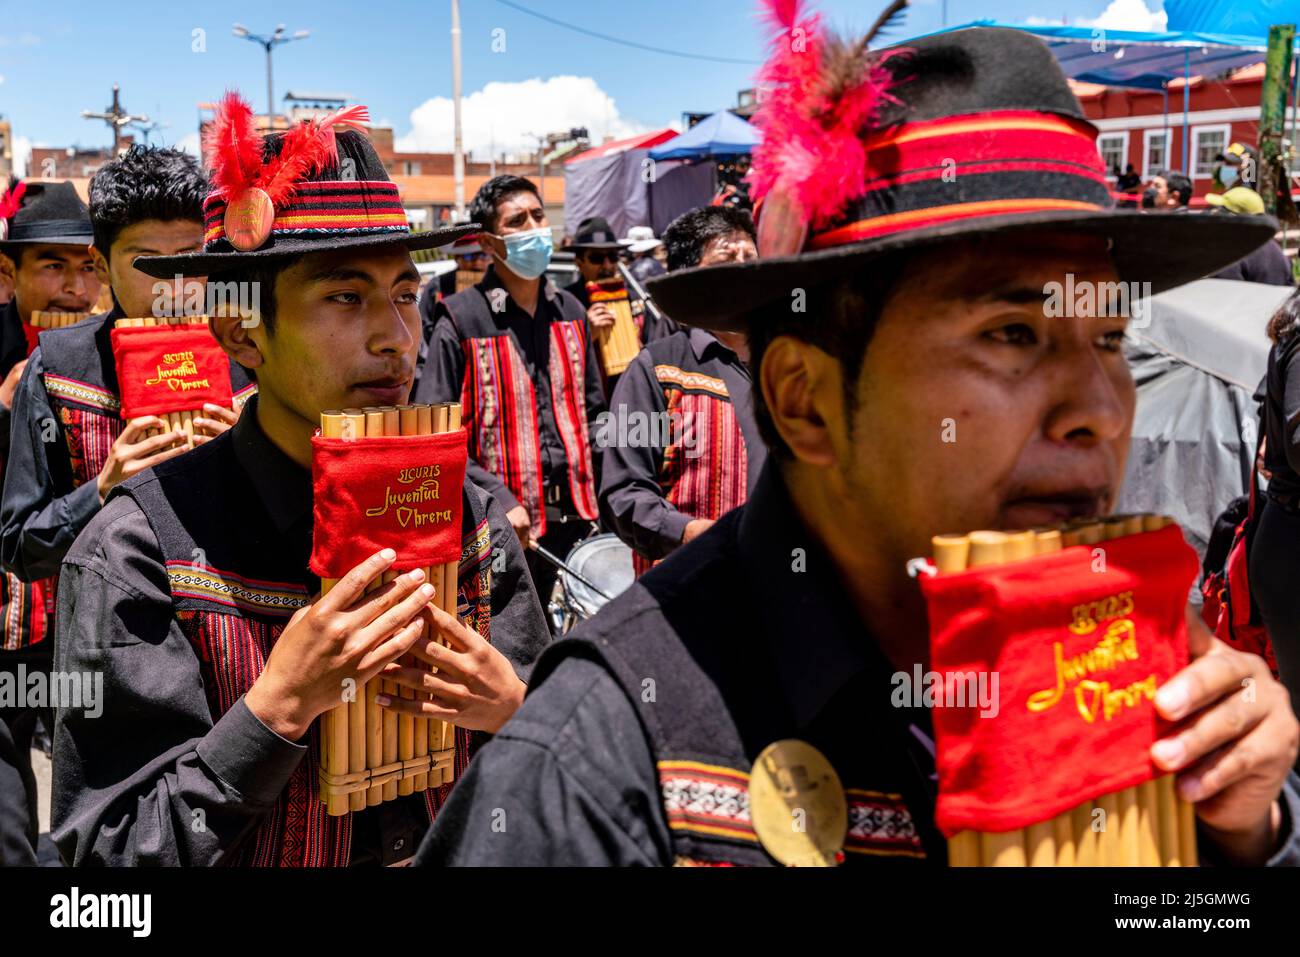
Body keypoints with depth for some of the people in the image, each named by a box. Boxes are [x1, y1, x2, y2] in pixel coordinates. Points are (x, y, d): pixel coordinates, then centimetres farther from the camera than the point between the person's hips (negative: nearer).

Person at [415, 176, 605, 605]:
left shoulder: (571, 311, 12)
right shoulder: (461, 318, -6)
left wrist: (600, 490, 9)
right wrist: (498, 500, -17)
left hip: (576, 516, 5)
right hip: (505, 525, -5)